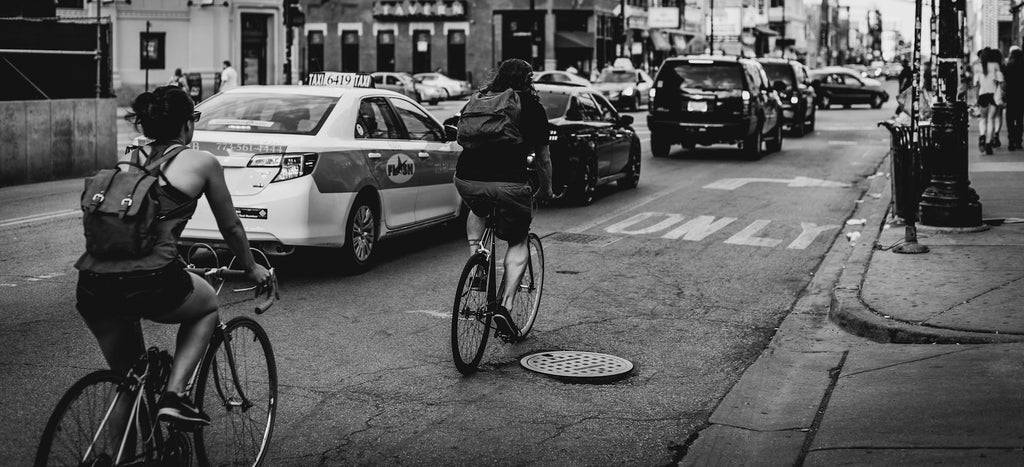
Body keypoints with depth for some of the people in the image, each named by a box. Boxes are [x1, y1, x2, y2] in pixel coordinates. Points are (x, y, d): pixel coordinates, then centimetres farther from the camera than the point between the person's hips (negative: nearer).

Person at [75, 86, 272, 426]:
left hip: (92, 285, 5)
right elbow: (230, 227, 19)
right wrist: (251, 268, 37)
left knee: (129, 379, 25)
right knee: (207, 305, 28)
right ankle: (174, 395, 11)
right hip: (150, 282, -5)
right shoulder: (201, 162, 9)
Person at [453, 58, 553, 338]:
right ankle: (505, 306, 0)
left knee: (477, 211, 37)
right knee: (518, 243, 14)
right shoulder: (532, 107, 13)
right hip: (507, 183, -3)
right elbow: (543, 157, 19)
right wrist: (546, 189, 36)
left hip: (467, 179, 3)